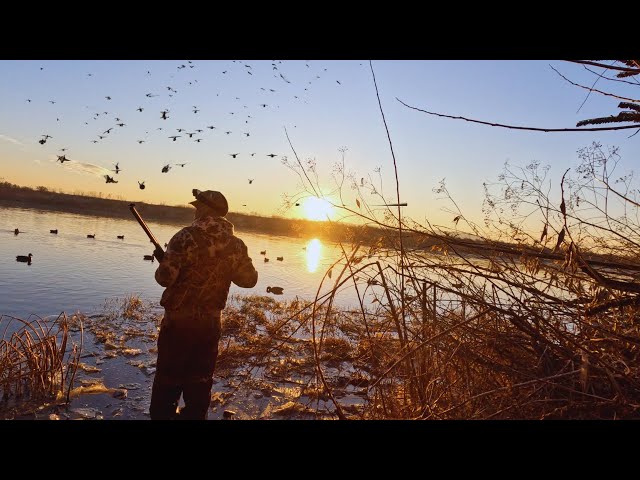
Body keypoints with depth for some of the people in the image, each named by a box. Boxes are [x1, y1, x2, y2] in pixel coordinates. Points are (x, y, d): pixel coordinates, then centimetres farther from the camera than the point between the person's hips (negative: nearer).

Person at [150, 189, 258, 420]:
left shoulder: (187, 236, -16)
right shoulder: (236, 245, -2)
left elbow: (165, 278, -17)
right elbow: (250, 279, 8)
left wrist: (162, 259, 4)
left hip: (178, 321, -4)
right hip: (210, 323, 4)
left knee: (168, 377, 11)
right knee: (200, 380, 17)